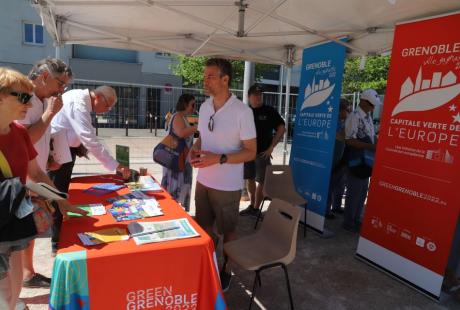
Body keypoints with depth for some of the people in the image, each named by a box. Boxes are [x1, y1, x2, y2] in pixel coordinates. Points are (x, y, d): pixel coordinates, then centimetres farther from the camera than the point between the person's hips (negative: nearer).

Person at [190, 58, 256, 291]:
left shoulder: (242, 111, -17)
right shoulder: (204, 107, 3)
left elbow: (251, 152, -15)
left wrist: (219, 158, -26)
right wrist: (194, 149, -6)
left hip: (227, 185, -6)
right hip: (203, 180, 6)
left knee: (227, 230, 13)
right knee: (204, 226, 20)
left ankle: (225, 271, 35)